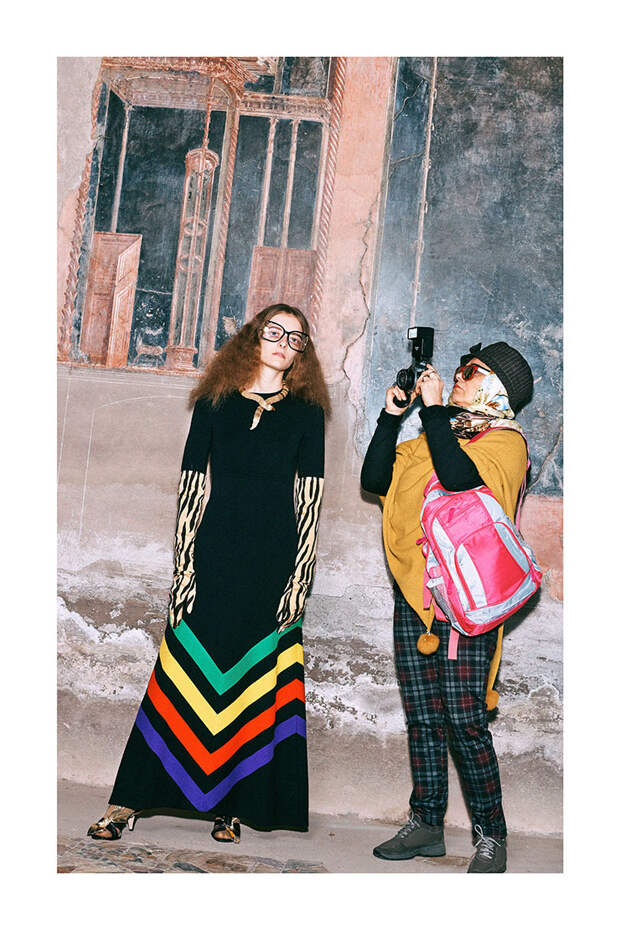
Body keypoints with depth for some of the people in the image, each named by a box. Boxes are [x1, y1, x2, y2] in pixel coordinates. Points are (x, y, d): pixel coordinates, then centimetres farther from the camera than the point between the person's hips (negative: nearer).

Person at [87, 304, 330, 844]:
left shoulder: (306, 411, 6)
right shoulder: (215, 403, 8)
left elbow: (310, 498, 2)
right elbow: (192, 485, 5)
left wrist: (300, 578, -5)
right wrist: (185, 566, -3)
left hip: (274, 557, 0)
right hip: (215, 551, 0)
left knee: (255, 680, 3)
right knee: (187, 671, -3)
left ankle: (230, 805, 13)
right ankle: (130, 802, 3)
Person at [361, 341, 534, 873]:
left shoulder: (506, 441, -1)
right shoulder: (433, 437, 20)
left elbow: (459, 476, -21)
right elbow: (375, 480, 12)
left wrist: (434, 409, -11)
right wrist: (392, 416, 4)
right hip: (413, 597, 6)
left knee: (463, 719, -9)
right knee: (422, 715, 8)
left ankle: (490, 836, 3)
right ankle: (426, 825, 18)